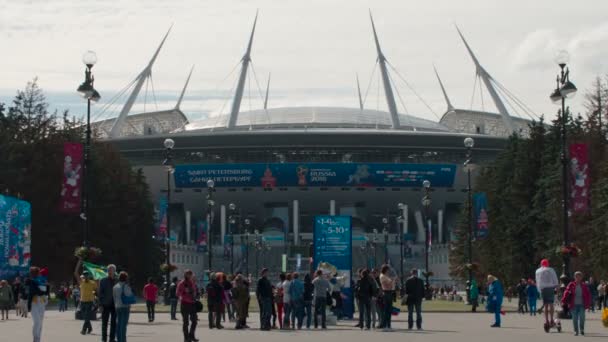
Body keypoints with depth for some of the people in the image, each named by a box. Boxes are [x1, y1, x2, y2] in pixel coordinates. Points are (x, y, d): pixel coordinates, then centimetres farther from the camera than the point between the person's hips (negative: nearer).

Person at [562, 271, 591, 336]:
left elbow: (588, 295, 7)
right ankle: (576, 331, 13)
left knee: (582, 317, -8)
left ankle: (582, 329, 11)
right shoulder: (571, 285, -1)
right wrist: (564, 302, -14)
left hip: (581, 305, 1)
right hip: (574, 305, -1)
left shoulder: (584, 286, 5)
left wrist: (588, 304, 2)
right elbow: (566, 293, -6)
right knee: (575, 318, 3)